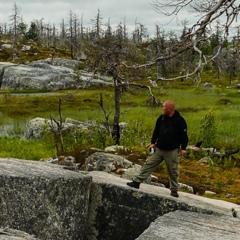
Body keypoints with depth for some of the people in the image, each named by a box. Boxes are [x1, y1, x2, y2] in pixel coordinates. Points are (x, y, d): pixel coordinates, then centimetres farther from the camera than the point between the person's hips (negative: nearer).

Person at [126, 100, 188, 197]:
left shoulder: (179, 120, -11)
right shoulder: (161, 118, 4)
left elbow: (184, 135, -8)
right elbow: (156, 131, 14)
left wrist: (183, 148, -9)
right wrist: (153, 142, 11)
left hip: (172, 151, -5)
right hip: (159, 149, 5)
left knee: (173, 171, 6)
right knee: (148, 164, 2)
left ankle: (174, 190, 19)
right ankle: (136, 182, 5)